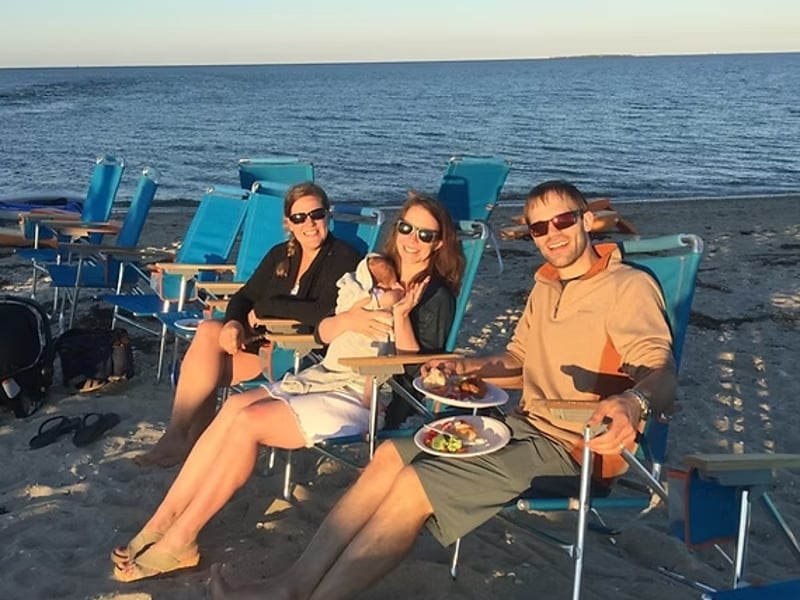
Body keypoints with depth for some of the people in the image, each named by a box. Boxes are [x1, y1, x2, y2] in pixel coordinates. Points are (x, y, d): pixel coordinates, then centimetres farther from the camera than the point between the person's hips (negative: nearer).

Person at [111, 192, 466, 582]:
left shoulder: (436, 297, -3)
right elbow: (322, 333, 11)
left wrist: (401, 317, -21)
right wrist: (347, 319, -9)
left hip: (369, 398, -7)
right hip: (327, 377, 7)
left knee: (249, 421, -22)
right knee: (234, 406, -17)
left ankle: (178, 543, -15)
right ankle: (163, 522, -15)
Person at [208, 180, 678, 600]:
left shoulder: (629, 286, -11)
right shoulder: (545, 286, 17)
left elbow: (663, 371, -25)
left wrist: (632, 401, -48)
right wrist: (465, 367, 7)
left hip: (574, 446, -9)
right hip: (525, 426, 9)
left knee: (415, 485, -21)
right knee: (391, 455, -6)